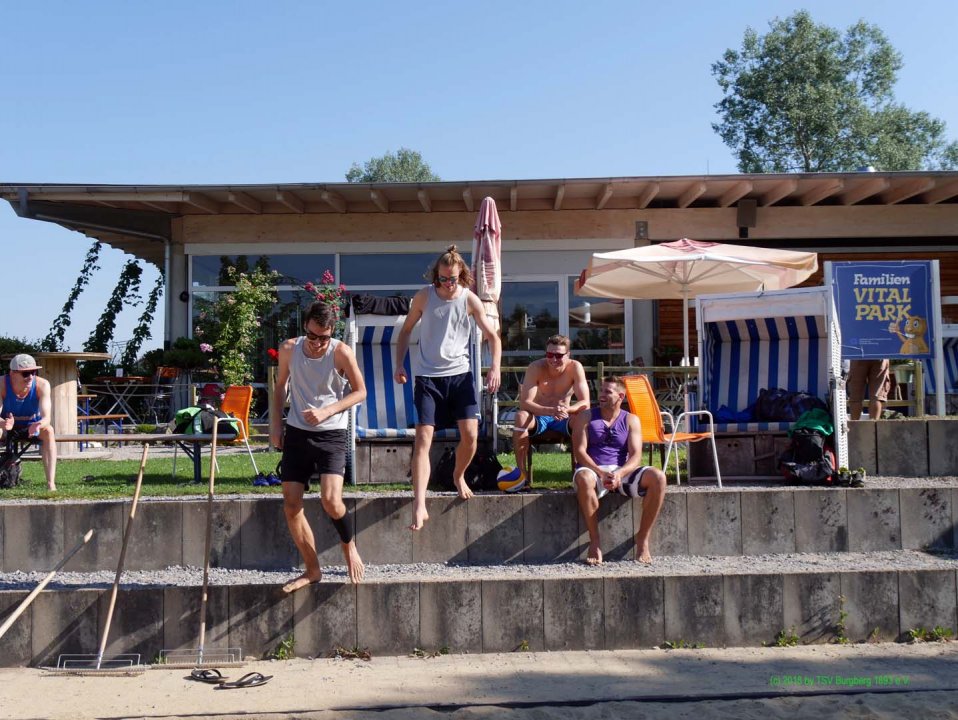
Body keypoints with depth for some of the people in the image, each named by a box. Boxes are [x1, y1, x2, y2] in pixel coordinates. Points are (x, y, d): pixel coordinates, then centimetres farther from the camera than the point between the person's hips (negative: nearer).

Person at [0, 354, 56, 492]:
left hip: (31, 426, 0)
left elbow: (46, 418, -32)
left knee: (48, 430, -32)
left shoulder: (42, 385, -27)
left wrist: (38, 424, -56)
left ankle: (51, 484, -33)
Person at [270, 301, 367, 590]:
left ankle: (349, 545, 14)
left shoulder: (341, 353, -13)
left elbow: (360, 391, -4)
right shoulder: (289, 349, -3)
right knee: (291, 506, 1)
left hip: (331, 434, -4)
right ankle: (312, 569, 17)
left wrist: (326, 411, -16)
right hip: (296, 433, 4)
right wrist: (275, 424, 5)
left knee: (331, 501, -18)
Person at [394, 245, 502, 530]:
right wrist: (399, 365, 2)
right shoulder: (424, 296, -2)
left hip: (460, 374, 1)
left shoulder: (470, 299, -2)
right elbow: (406, 330, 10)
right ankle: (420, 505, -12)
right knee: (423, 438, -10)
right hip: (427, 376, -1)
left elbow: (492, 337, 2)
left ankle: (458, 476, 27)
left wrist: (495, 367, -13)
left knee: (470, 435, -5)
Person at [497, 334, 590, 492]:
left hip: (563, 419, 1)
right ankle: (521, 472, -27)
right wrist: (550, 411, -44)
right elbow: (524, 403, -26)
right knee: (521, 416, -34)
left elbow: (585, 403, -19)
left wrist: (566, 410, -41)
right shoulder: (536, 368, -17)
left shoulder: (575, 367, -14)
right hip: (538, 418, 0)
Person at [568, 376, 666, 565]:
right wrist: (601, 473, -21)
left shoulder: (631, 420, 10)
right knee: (583, 477, -39)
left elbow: (636, 456, -1)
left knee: (658, 477, -25)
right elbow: (579, 452, -4)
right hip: (593, 470, -2)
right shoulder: (586, 417, 7)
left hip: (622, 473, 2)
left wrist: (620, 474, -22)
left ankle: (642, 538, -14)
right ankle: (594, 542, -27)